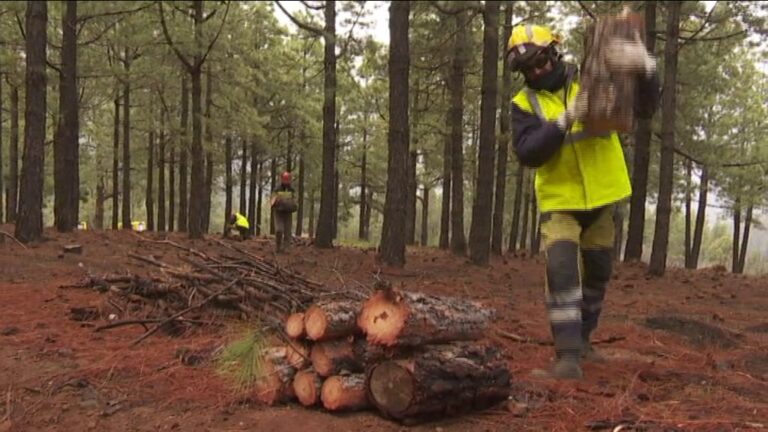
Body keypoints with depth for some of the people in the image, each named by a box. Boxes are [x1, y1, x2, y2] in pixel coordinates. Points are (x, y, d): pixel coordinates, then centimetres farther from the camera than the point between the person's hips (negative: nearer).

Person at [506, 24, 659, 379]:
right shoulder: (524, 104, -5)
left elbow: (644, 108, -11)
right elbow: (527, 153, -19)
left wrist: (645, 68, -31)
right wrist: (566, 119, -32)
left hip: (601, 199, 3)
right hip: (559, 202, -2)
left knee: (596, 275, 15)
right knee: (562, 273, -21)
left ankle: (581, 340, 36)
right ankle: (568, 357, -20)